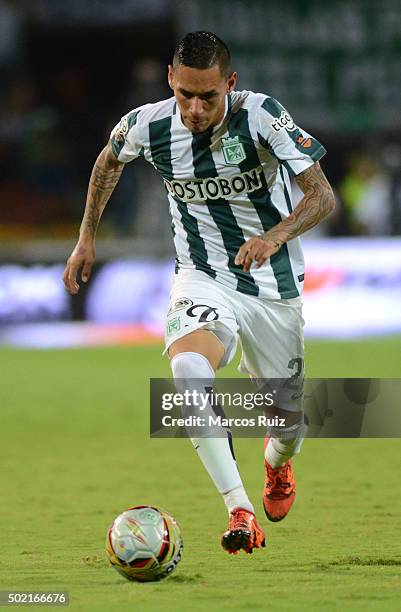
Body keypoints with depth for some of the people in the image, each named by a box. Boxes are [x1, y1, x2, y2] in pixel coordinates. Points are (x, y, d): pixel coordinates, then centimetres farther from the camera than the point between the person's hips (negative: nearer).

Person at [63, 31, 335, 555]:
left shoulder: (261, 116, -21)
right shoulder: (147, 125, -12)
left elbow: (322, 196, -21)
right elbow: (109, 161, 13)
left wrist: (275, 237, -38)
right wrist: (86, 237, 13)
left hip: (274, 288, 0)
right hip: (202, 280, 0)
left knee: (287, 421, 9)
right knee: (188, 368, -33)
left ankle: (278, 460, 50)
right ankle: (240, 511, -31)